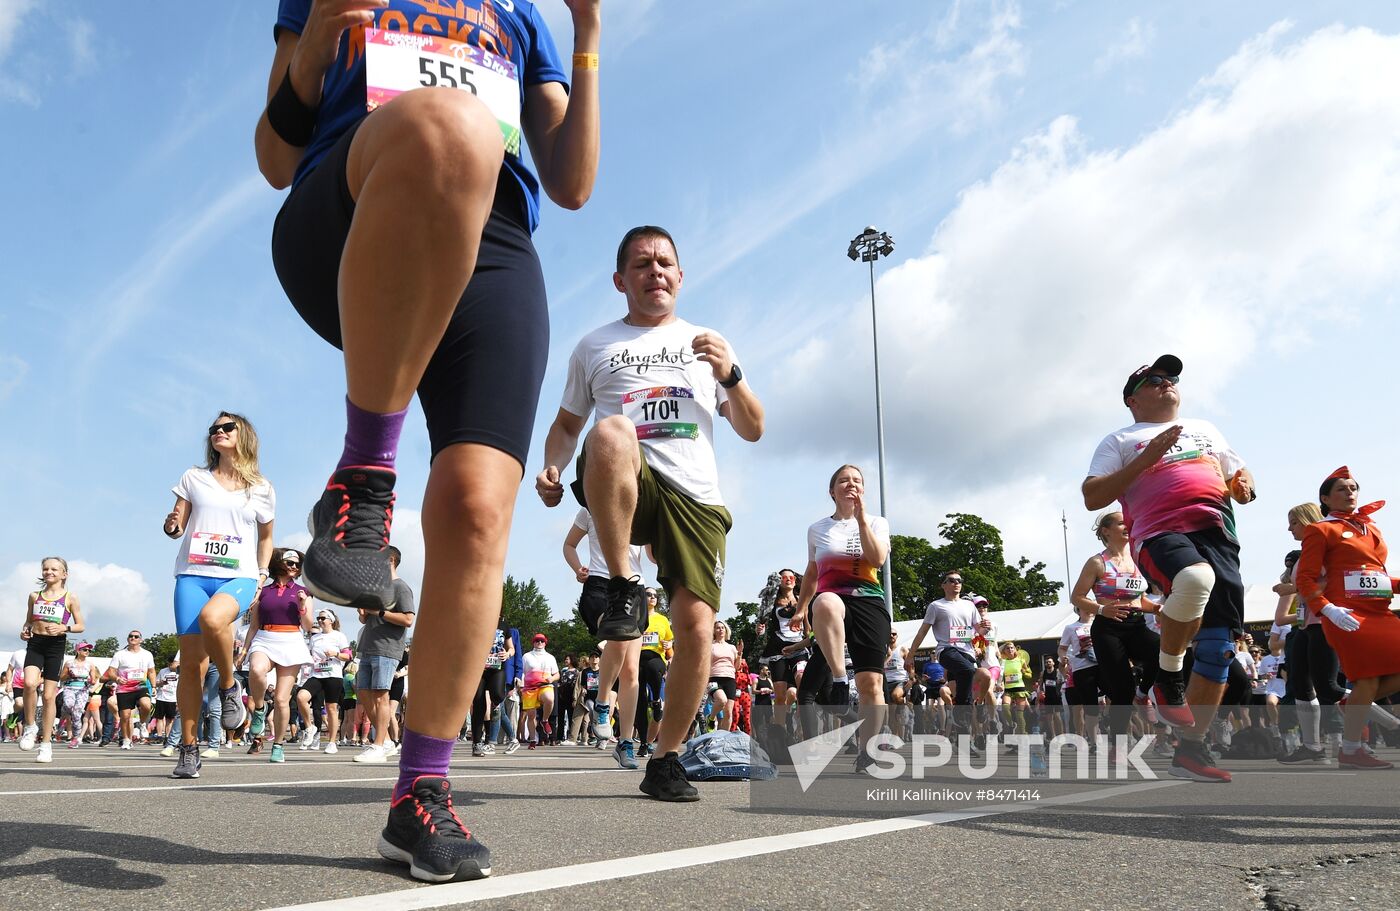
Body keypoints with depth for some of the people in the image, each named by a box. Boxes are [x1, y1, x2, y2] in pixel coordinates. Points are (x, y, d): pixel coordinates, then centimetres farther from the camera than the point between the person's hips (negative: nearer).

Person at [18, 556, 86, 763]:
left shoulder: (70, 598, 4)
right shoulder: (34, 596, 12)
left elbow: (81, 626, 5)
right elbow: (28, 621, 21)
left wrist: (64, 628, -14)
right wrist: (25, 630, 0)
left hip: (56, 645, -2)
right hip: (35, 643, 2)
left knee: (49, 695, -1)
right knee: (29, 683, -25)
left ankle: (46, 743, 9)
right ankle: (30, 726, -1)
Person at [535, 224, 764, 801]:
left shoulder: (705, 344, 20)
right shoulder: (594, 348, 20)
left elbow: (753, 431, 17)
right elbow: (567, 423, 25)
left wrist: (730, 375, -2)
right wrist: (551, 469, 4)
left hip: (695, 497, 2)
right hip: (625, 492, -1)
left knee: (696, 630, -10)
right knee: (610, 432, -36)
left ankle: (665, 759, 12)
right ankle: (621, 588, -24)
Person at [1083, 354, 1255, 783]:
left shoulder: (1203, 428, 30)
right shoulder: (1120, 440, 14)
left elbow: (1239, 474, 36)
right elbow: (1092, 497, 1)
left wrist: (1245, 486, 10)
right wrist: (1146, 459, -7)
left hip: (1217, 532, 6)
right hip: (1161, 534, -5)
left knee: (1219, 644, -3)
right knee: (1195, 578, -40)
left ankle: (1191, 748, 9)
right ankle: (1168, 675, -15)